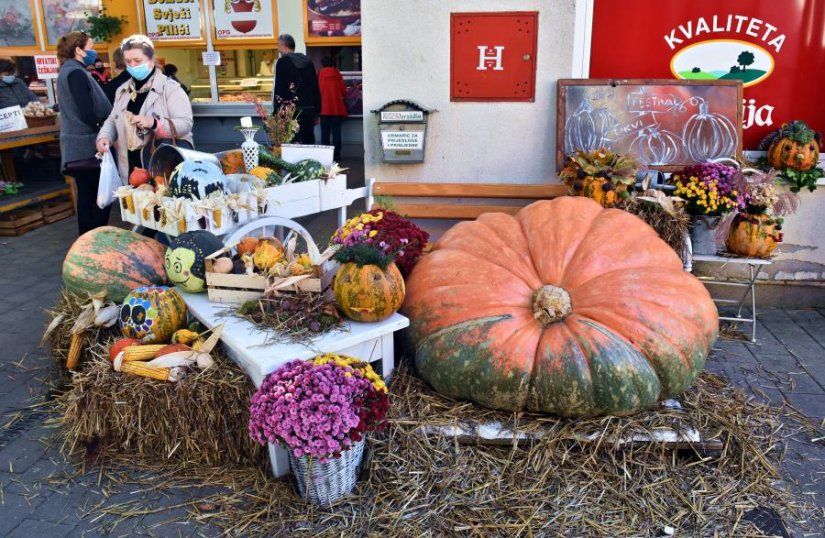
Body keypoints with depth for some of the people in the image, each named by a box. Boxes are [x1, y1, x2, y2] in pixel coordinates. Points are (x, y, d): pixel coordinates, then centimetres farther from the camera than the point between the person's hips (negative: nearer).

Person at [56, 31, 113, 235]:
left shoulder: (67, 71, 16)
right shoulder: (76, 73, -15)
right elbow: (87, 114, -21)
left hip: (78, 145, 10)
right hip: (87, 144, -10)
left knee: (87, 194, 12)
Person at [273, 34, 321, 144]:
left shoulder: (282, 62, -5)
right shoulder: (308, 61, 12)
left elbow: (279, 89, -9)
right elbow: (315, 87, 13)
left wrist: (276, 112, -6)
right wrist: (316, 111, 17)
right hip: (309, 109, 5)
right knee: (308, 139, 9)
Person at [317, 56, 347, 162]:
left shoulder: (320, 74, -1)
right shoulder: (337, 74, 3)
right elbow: (344, 91, 4)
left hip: (324, 108, -1)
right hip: (337, 108, 1)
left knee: (325, 132, 4)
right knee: (336, 132, 4)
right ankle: (336, 155, 2)